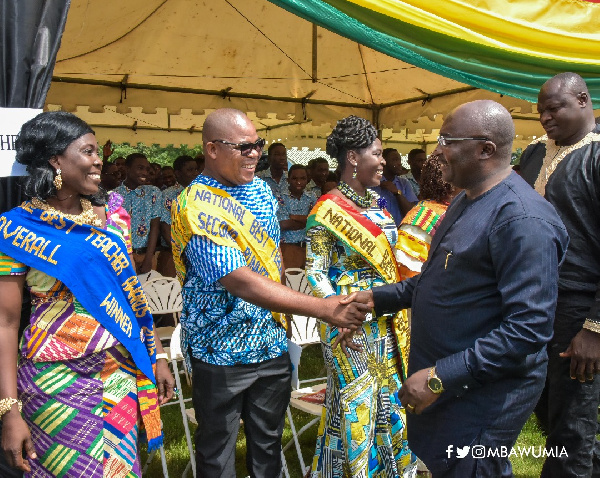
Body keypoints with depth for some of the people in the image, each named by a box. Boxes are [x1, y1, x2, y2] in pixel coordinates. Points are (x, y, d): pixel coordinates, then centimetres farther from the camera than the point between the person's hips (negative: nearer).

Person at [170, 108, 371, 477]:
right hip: (222, 353, -6)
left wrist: (283, 315, 8)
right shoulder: (195, 208, -22)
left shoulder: (261, 189, 3)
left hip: (272, 345, 6)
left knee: (269, 446, 21)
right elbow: (242, 282, -30)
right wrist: (324, 308, -32)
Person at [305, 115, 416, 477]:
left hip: (386, 321, 7)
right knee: (355, 402, 4)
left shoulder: (376, 204, 8)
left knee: (387, 395, 18)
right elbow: (316, 271, -13)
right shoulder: (328, 210, -13)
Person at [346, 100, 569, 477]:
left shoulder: (523, 219, -25)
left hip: (484, 394, -9)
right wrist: (378, 298, 9)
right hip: (440, 379, 9)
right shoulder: (466, 202, 9)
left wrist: (442, 376, -27)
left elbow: (529, 327, -29)